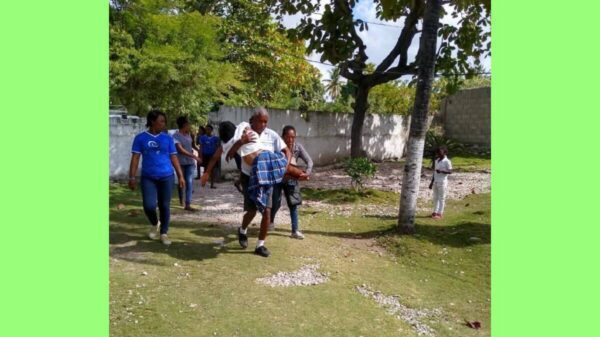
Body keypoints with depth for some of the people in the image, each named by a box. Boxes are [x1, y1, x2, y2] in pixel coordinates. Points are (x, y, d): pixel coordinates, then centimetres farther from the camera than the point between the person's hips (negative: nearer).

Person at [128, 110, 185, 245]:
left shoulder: (168, 138, 5)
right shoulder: (140, 138, 2)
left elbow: (174, 158, 7)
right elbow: (135, 158, 1)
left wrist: (180, 176, 3)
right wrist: (132, 177, -5)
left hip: (166, 177, 1)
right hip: (148, 178, -1)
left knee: (164, 205, 4)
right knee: (149, 205, -8)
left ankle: (164, 233, 18)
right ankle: (155, 224, 23)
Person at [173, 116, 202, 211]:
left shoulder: (188, 134, 6)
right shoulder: (176, 136, -14)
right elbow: (181, 150, -22)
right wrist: (194, 156, -26)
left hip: (190, 162, 5)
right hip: (181, 163, -4)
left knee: (189, 182, -5)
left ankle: (187, 204, -6)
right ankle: (181, 199, 36)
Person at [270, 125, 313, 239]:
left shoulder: (298, 147, -13)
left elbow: (309, 160, -15)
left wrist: (307, 173, -32)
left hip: (291, 179, 3)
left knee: (293, 204, 1)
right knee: (276, 203, -1)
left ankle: (295, 230, 10)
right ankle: (271, 220, 32)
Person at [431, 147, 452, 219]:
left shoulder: (447, 161, -11)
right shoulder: (437, 160, 10)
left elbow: (450, 171, -15)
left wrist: (441, 171, -29)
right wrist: (432, 181, 16)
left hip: (442, 182, -7)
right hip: (435, 182, 7)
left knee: (441, 198, 0)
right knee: (435, 197, 12)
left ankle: (440, 213, 6)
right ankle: (435, 212, 22)